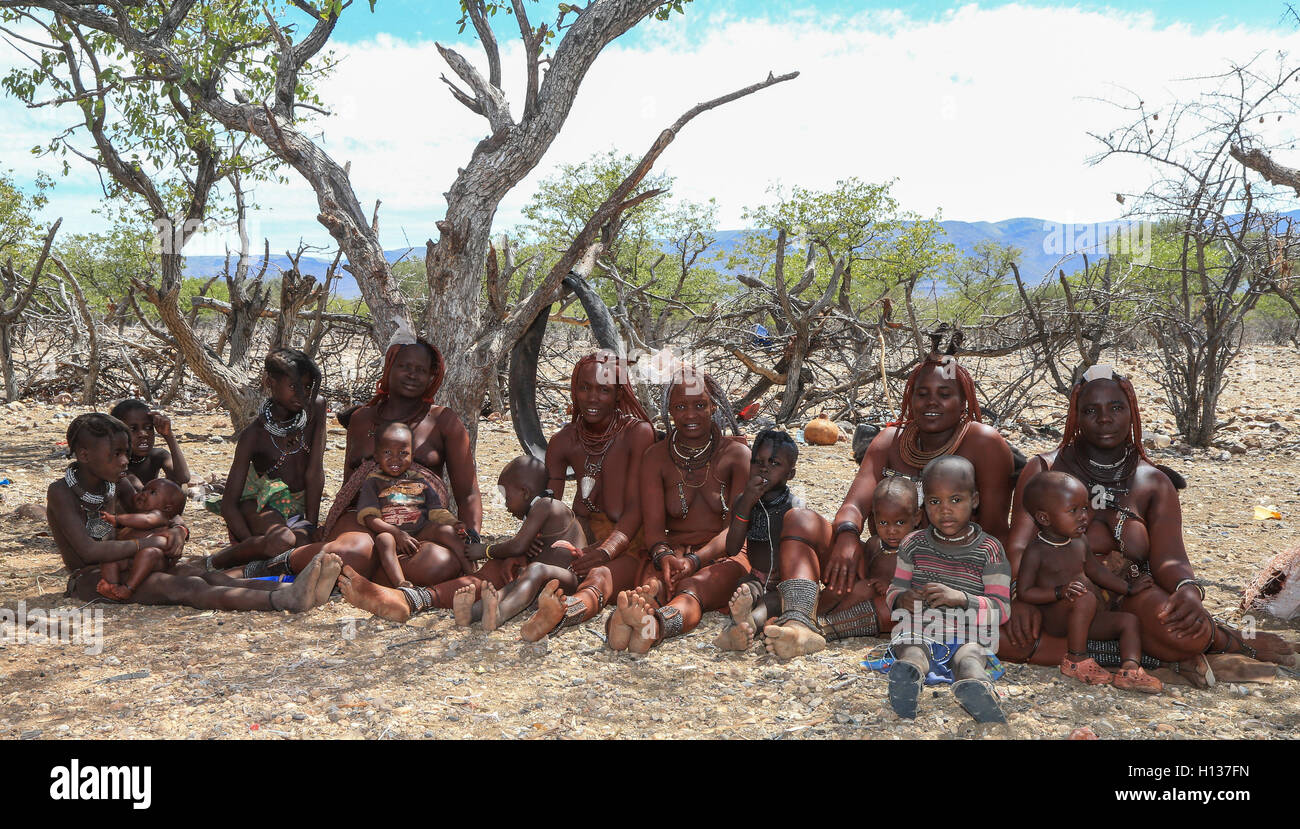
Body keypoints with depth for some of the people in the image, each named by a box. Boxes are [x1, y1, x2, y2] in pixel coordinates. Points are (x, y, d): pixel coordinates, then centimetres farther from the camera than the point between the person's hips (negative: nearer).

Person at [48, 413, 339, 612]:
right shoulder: (60, 492, -10)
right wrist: (147, 543, -17)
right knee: (179, 586, -32)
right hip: (87, 581, -7)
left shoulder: (111, 488, 11)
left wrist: (173, 533, -6)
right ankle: (283, 601, -56)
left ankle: (290, 590, -46)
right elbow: (88, 549, -23)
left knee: (198, 575, -22)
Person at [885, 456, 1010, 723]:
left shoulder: (989, 549, 7)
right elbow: (894, 591, 18)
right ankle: (910, 673, -67)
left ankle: (976, 688, -68)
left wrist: (960, 598, -17)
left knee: (968, 661, -38)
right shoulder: (914, 544, 15)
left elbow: (1000, 608, 2)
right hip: (918, 629, 2)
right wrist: (902, 598, -9)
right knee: (912, 652, -35)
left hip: (969, 636, -2)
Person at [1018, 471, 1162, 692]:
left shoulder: (1081, 541, 10)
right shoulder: (1036, 551, -14)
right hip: (1056, 620, -8)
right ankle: (1076, 660, -22)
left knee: (1128, 620, -7)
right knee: (1086, 599, -32)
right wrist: (1060, 592, -28)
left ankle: (1129, 670, -24)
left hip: (1091, 619, 8)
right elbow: (1025, 592, -15)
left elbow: (1094, 570, 26)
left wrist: (1128, 588, 21)